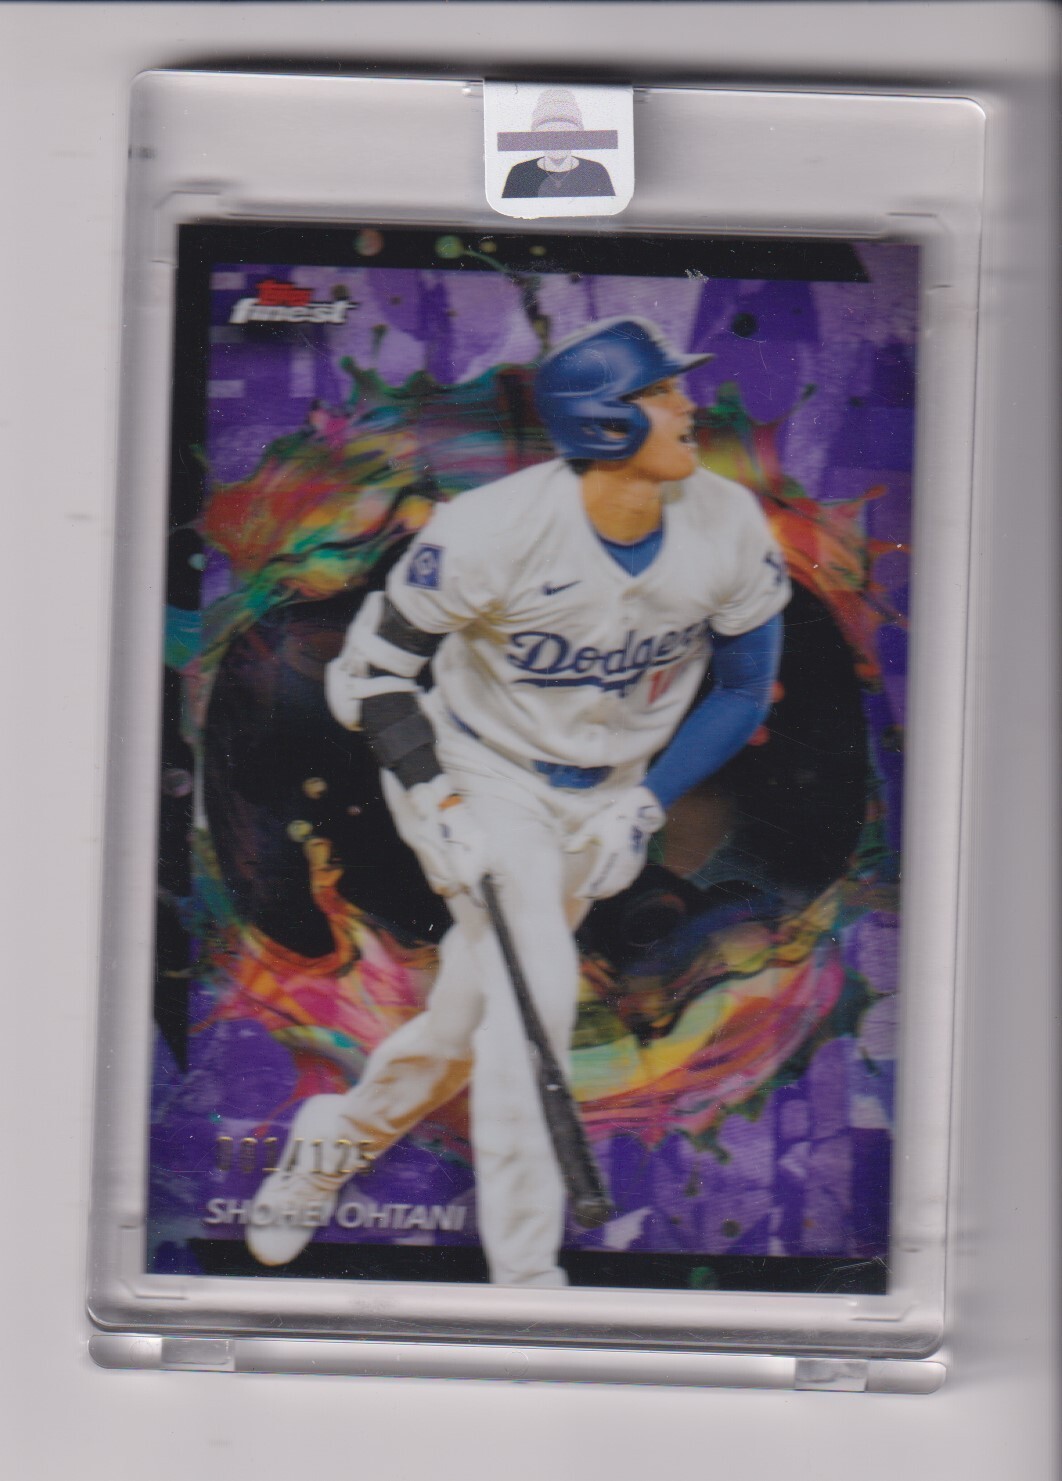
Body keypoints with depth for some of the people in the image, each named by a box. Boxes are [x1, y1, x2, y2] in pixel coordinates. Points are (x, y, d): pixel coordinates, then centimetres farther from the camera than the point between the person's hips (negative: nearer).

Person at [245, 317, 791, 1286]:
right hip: (478, 775, -4)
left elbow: (745, 689, 1)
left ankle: (334, 1140, 40)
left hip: (604, 798, 4)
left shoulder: (730, 526, -14)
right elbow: (369, 672, -14)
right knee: (537, 986, -23)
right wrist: (443, 805, -25)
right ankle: (524, 1271, -11)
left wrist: (646, 805, -8)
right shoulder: (493, 531, -25)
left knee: (467, 1023, 10)